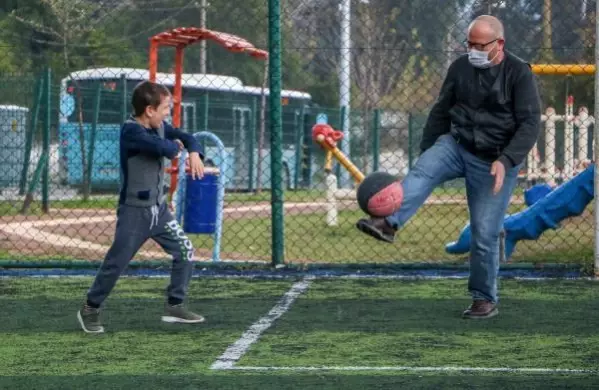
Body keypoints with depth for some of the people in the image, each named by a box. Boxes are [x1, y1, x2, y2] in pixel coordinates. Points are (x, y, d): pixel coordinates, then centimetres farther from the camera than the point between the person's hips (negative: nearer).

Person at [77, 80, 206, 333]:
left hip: (158, 208, 8)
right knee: (116, 263, -3)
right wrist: (175, 146, -9)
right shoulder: (131, 131, -21)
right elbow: (163, 148, -32)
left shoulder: (160, 127, 4)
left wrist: (194, 153, -8)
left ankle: (174, 306, 15)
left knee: (185, 253, 5)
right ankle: (90, 309, 12)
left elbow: (186, 137, 15)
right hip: (134, 210, -8)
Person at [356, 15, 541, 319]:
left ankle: (485, 299, 12)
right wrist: (426, 153, 11)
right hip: (457, 145, 3)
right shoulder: (460, 68, 1)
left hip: (496, 162, -3)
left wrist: (505, 161, -27)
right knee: (422, 171, -28)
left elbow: (530, 123, -16)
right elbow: (440, 112, 11)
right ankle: (389, 223, -49)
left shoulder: (519, 74, -12)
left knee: (485, 234, -4)